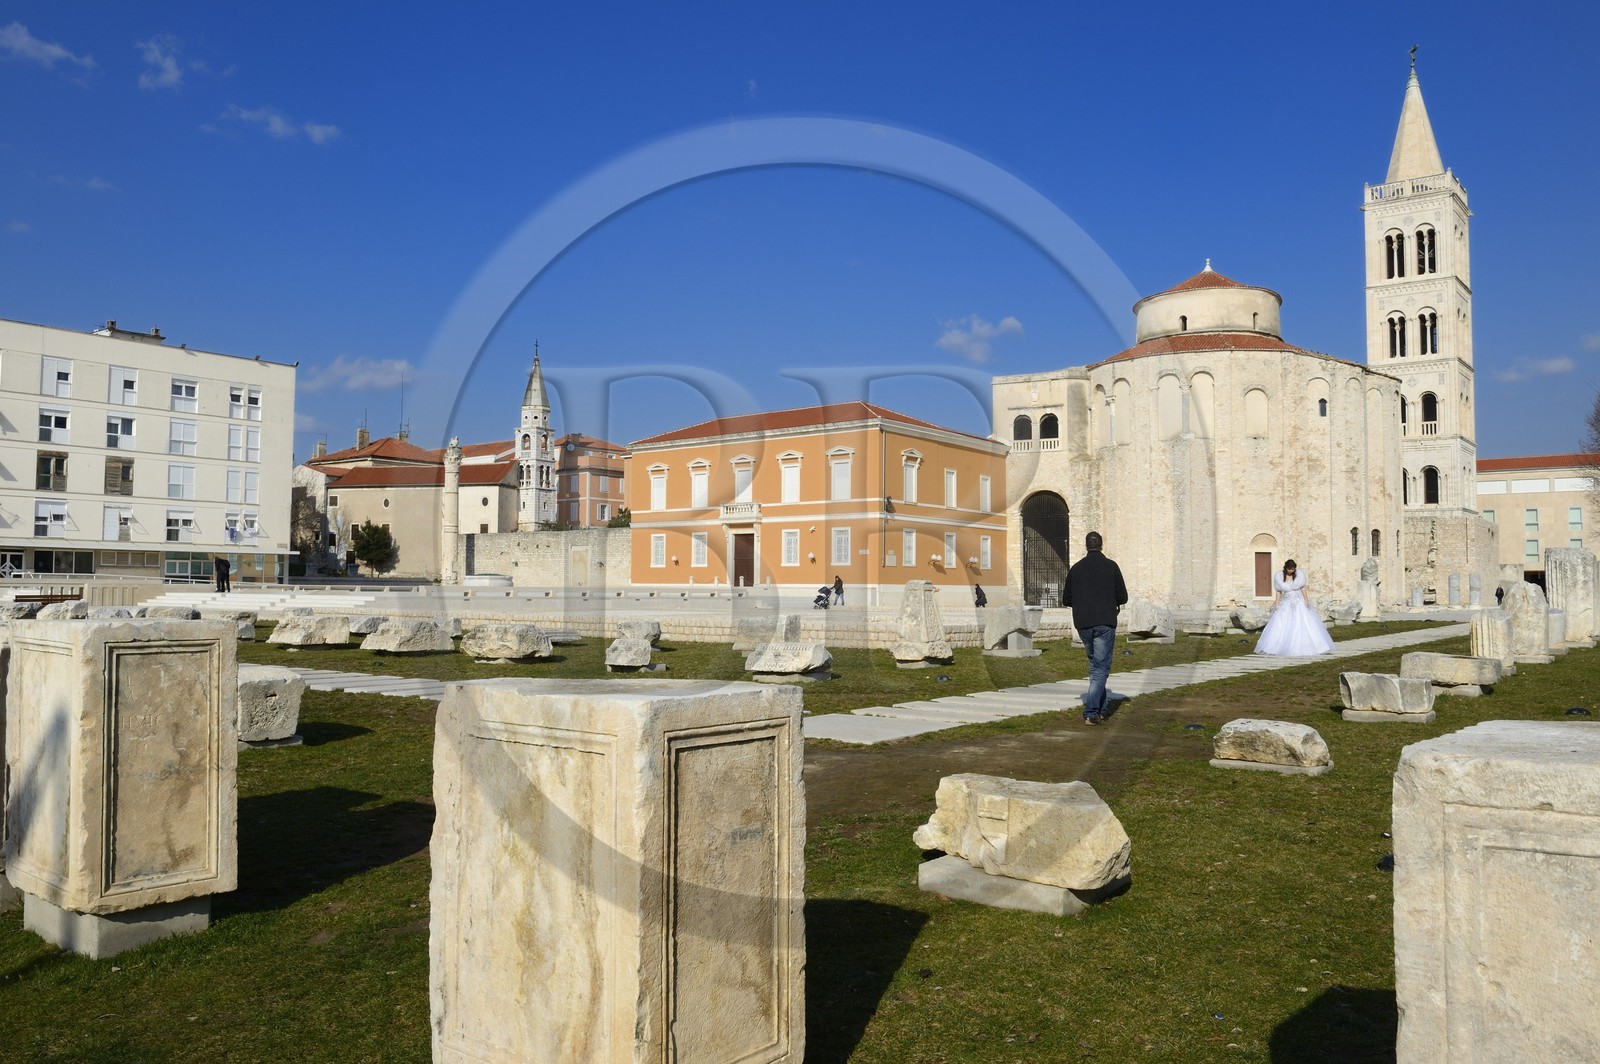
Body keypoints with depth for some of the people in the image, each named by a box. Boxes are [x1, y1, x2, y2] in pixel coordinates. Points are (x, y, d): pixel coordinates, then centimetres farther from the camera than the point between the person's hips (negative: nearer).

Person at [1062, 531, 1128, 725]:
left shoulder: (1075, 568, 6)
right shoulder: (1111, 566, -2)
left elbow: (1066, 600, 9)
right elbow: (1123, 598, 0)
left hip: (1083, 625, 3)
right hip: (1105, 623, -3)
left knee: (1095, 664, 20)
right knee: (1101, 667, -1)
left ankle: (1100, 708, 21)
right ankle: (1091, 712, -11)